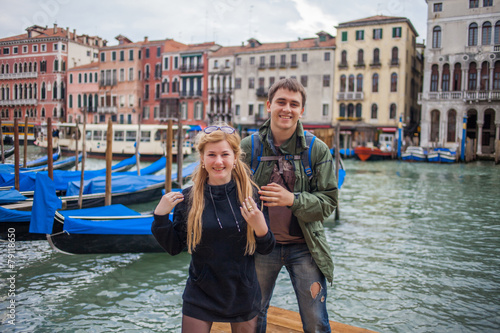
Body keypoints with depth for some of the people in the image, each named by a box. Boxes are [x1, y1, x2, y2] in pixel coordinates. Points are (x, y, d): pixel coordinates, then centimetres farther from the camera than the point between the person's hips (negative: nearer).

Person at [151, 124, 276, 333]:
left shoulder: (251, 195, -11)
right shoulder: (188, 198, -9)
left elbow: (265, 249, -4)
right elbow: (174, 247, -1)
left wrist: (260, 228, -24)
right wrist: (160, 216, -14)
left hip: (243, 295, 1)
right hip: (200, 296, 0)